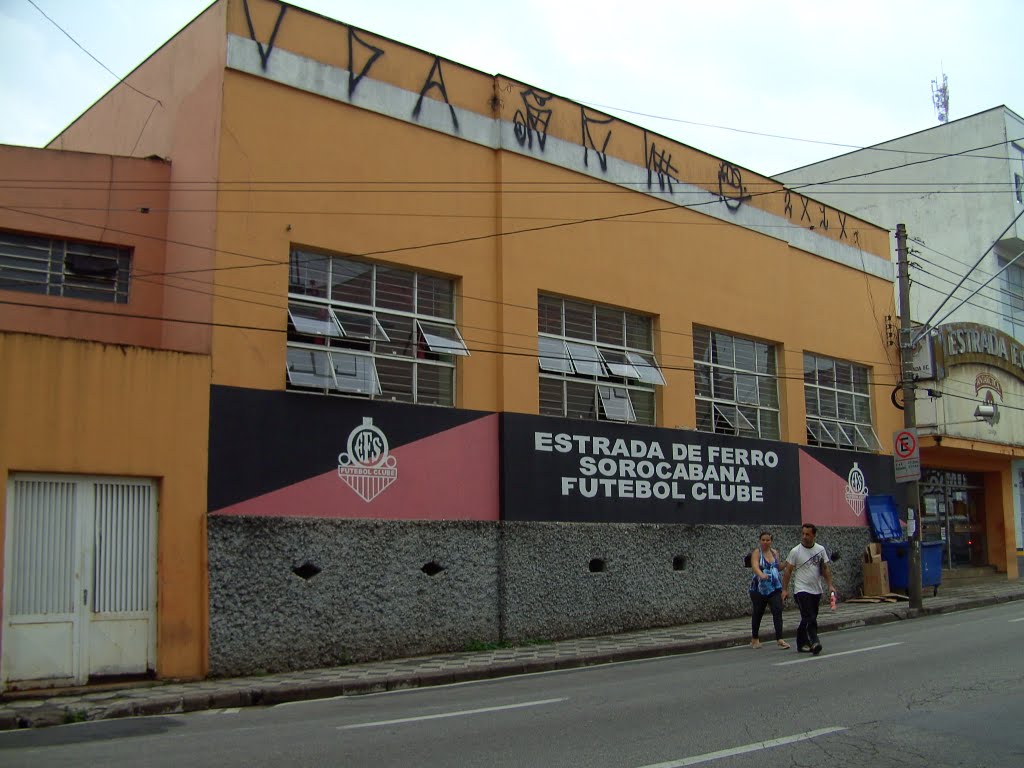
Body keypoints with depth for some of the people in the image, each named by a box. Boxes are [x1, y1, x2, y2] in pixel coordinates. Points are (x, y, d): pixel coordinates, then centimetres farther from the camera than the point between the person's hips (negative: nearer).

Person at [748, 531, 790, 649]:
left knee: (778, 611, -12)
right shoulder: (756, 553, -8)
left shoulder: (775, 553, 8)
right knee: (758, 613, 8)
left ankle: (779, 639, -13)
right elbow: (755, 566, -26)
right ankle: (754, 639, 25)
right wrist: (761, 575, -46)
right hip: (759, 589, -3)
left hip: (775, 588, 3)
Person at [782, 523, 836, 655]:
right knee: (809, 618, -17)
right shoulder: (795, 551, -6)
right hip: (802, 590, -5)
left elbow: (826, 568, 11)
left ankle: (802, 643, 22)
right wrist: (784, 589, -7)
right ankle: (814, 642, -23)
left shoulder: (820, 550, 6)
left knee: (807, 619, 11)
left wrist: (830, 585, 1)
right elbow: (788, 571, -3)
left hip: (816, 590, 5)